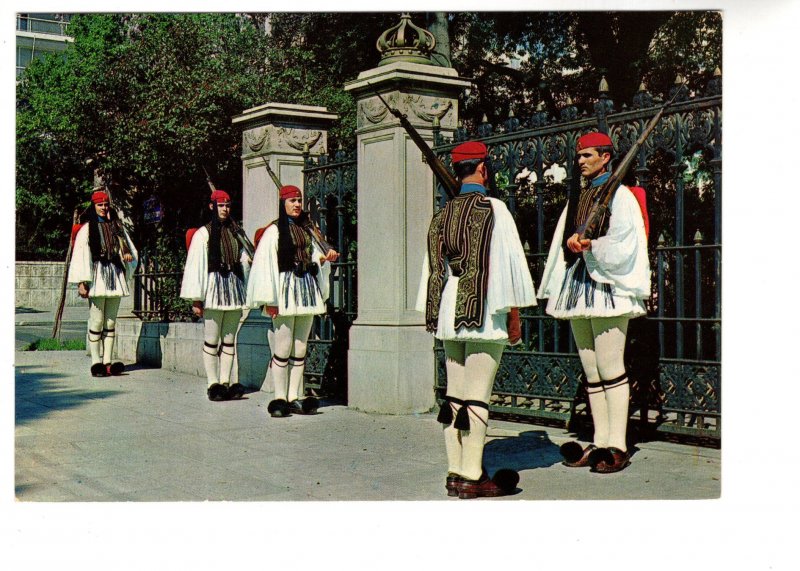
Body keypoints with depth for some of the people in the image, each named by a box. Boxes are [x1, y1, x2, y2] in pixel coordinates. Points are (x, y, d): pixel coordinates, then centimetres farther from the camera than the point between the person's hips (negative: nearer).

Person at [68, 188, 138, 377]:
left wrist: (128, 254, -5)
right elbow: (80, 255, -5)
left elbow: (131, 251, 20)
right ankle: (96, 363, -3)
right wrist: (82, 282, -13)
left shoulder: (117, 226, 15)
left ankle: (108, 362, 6)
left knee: (111, 321, 4)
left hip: (115, 277, 5)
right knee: (97, 321, -6)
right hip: (97, 276, -5)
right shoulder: (87, 228, 1)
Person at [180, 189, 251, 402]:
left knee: (229, 340, 6)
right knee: (211, 340, -2)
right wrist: (196, 298, -10)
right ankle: (213, 384, 3)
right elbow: (195, 265, -6)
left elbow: (244, 261, 25)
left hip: (234, 290, 5)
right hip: (214, 290, -5)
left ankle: (225, 383, 10)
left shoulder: (237, 233, 13)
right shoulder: (203, 233, -2)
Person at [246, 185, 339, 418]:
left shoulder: (308, 229, 16)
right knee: (282, 349, -6)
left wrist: (327, 255, -9)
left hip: (307, 292, 6)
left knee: (300, 349, 6)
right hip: (285, 293, -6)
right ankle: (280, 399, 0)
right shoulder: (274, 231, -3)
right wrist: (269, 300, -15)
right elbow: (264, 264, -8)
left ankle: (295, 398, 10)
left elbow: (316, 254, 16)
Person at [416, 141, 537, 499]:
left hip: (448, 315, 6)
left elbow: (433, 268, 13)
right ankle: (472, 478, -2)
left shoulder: (442, 215, 11)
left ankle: (454, 473, 15)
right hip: (483, 314, -6)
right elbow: (509, 264, -7)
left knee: (453, 396, 10)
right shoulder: (494, 209, -6)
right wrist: (514, 314, 0)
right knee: (477, 397, -4)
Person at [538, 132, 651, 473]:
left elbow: (622, 246, -10)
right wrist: (572, 240, 0)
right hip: (577, 288, 7)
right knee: (590, 369, 7)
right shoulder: (577, 198, 20)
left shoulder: (619, 196, 0)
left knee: (609, 367, -9)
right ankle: (600, 442, 11)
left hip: (606, 286, -7)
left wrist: (589, 244, -15)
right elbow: (563, 243, 20)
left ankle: (618, 445, -6)